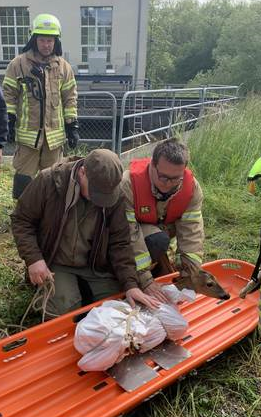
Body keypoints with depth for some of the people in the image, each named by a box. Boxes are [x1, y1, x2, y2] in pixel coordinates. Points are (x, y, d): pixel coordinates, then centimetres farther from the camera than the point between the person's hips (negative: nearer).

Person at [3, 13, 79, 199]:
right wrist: (9, 122, -2)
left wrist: (73, 126, 4)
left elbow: (70, 98, 7)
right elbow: (9, 95, 1)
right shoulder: (18, 64, -2)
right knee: (24, 176, 4)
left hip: (55, 133, 2)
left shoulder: (64, 67, 5)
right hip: (27, 132, -2)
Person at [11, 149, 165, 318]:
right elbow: (21, 220, -9)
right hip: (55, 264, -2)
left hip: (95, 266, 2)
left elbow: (119, 243, -10)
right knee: (64, 310, -22)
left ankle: (81, 288, 17)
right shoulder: (48, 181, -20)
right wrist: (33, 259, -20)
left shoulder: (115, 196, -13)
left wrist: (131, 283, -20)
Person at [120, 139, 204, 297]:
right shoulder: (129, 183, -35)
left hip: (165, 229, 5)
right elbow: (130, 235, -35)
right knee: (159, 241, -32)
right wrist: (146, 280, -36)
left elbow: (192, 231, -24)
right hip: (136, 229, -5)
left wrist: (189, 276, -29)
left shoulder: (192, 186, -23)